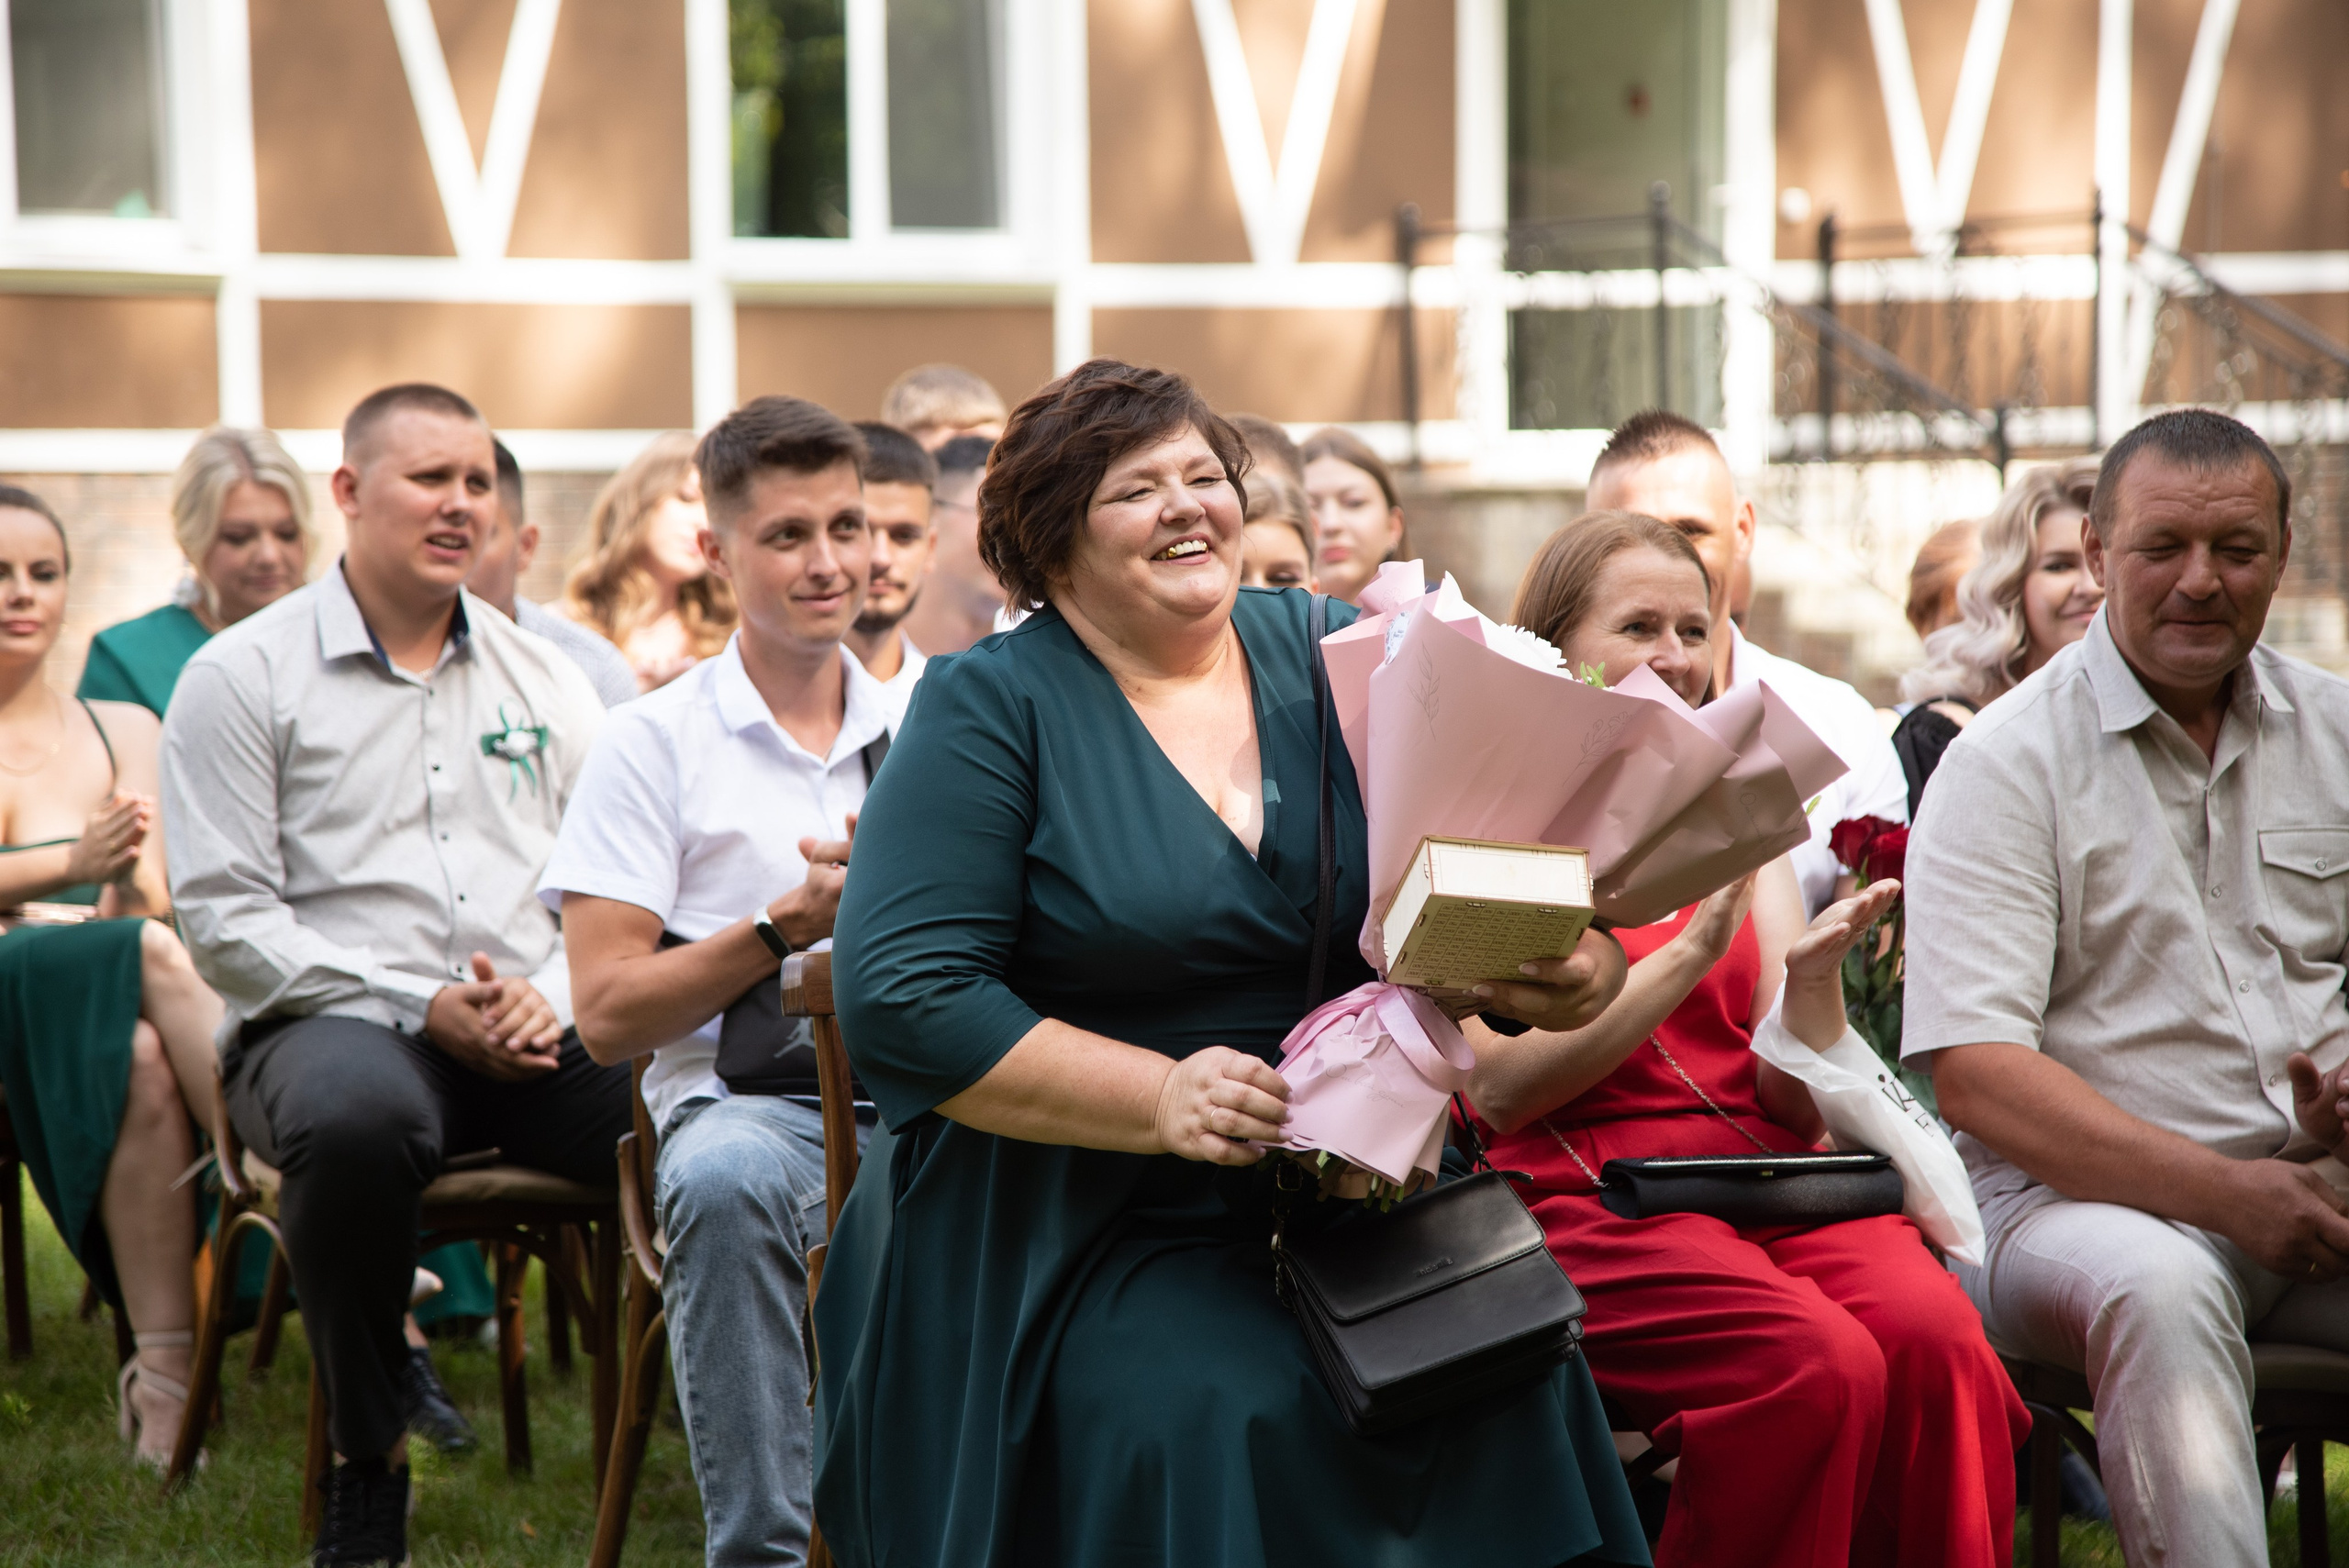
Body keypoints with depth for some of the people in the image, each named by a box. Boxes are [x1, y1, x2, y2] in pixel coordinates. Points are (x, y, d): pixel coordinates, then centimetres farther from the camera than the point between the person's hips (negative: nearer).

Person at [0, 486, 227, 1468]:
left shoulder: (124, 730, 23)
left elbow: (153, 899, 7)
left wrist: (127, 890, -17)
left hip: (102, 1010, 3)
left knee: (143, 1057, -38)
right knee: (154, 957, -37)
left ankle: (165, 1372, -46)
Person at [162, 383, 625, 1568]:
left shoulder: (546, 681, 18)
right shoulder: (243, 677, 4)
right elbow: (225, 918, -4)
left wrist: (552, 1000, -6)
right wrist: (419, 1007, -12)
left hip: (536, 1036, 4)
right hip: (329, 1024, -3)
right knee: (357, 1115, -41)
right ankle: (368, 1470, -19)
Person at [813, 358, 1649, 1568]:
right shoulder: (989, 709, -1)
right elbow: (900, 1001, -10)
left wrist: (1574, 968, -13)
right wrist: (1159, 1099, -20)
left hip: (1349, 1188, 4)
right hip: (1080, 1230, -3)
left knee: (1507, 1383, -22)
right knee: (1221, 1418, -30)